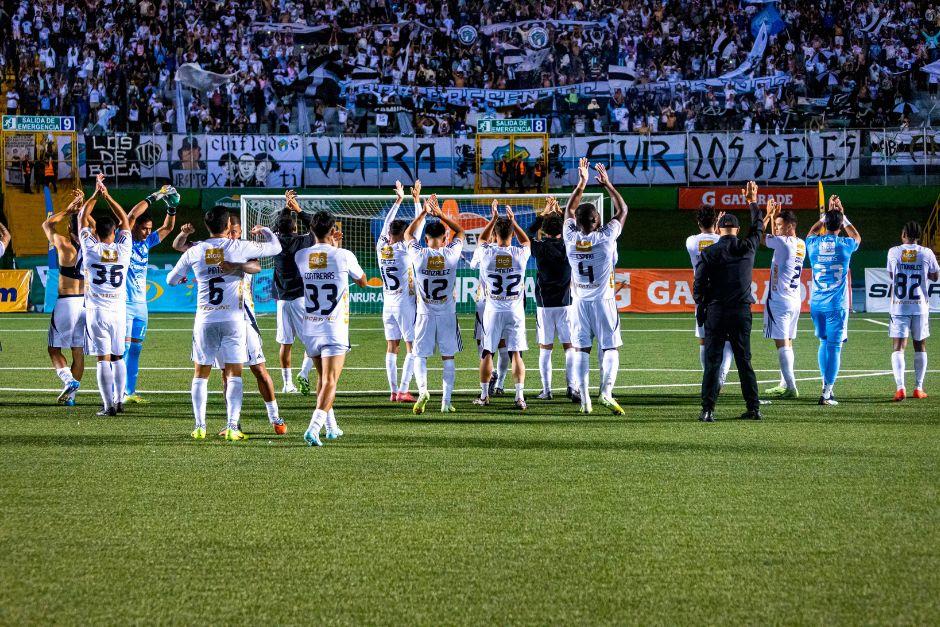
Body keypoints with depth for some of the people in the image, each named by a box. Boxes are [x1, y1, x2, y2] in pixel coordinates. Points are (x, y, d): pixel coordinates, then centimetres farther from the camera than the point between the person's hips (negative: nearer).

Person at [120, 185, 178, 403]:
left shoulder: (146, 243, 11)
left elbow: (168, 227, 18)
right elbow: (132, 215, -20)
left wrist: (171, 207, 2)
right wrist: (154, 197, -17)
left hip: (141, 304, 7)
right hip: (124, 303, -7)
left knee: (135, 348, 9)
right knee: (124, 346, -11)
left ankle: (130, 391, 13)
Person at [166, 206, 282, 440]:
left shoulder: (195, 252, 3)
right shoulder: (240, 247, -3)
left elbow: (171, 279, 16)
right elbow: (275, 247, 9)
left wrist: (182, 279, 39)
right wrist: (263, 230, 29)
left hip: (205, 320, 2)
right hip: (233, 318, -2)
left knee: (200, 375, 11)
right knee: (234, 374, 2)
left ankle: (199, 427, 8)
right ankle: (232, 427, -6)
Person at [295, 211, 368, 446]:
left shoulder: (300, 256, 0)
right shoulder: (343, 256, -9)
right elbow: (362, 281, 10)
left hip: (309, 329, 4)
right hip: (334, 330, -4)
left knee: (322, 377, 22)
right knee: (330, 381, -8)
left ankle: (331, 427, 30)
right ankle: (314, 427, -25)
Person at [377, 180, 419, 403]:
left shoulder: (381, 247, 0)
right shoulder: (403, 249, -13)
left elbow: (387, 224, 15)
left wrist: (398, 200, 22)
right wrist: (416, 200, 1)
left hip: (388, 304, 6)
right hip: (405, 304, -6)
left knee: (391, 348, 7)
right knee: (412, 347, -1)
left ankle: (393, 391, 4)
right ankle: (403, 390, -8)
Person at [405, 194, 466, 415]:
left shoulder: (418, 255, -12)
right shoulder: (451, 254, -10)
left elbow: (408, 234, 9)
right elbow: (460, 232, 9)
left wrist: (424, 212, 11)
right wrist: (440, 214, 7)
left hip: (425, 313, -1)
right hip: (447, 313, 1)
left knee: (420, 355, 6)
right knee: (448, 357, 8)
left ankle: (422, 389, -19)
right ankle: (446, 401, 7)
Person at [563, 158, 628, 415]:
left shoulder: (571, 238, -6)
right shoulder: (606, 237, -14)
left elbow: (569, 210, 13)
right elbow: (622, 210, 1)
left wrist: (581, 183, 15)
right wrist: (607, 184, 7)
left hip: (580, 303, 3)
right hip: (603, 302, -3)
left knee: (582, 351, 5)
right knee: (611, 349, 1)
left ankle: (584, 400, 1)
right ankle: (606, 391, -18)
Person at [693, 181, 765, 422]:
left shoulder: (709, 253, -4)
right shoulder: (746, 248, 2)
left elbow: (698, 285, -5)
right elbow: (758, 227, 22)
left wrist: (701, 306, 12)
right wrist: (753, 202, 35)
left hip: (716, 312, -2)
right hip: (742, 311, 2)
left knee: (712, 362, -2)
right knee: (744, 361, 8)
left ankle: (708, 409, -7)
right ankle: (753, 408, 8)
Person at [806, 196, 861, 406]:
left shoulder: (813, 244, -1)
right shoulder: (845, 245, -6)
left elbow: (811, 232, 26)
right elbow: (857, 237, 20)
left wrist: (826, 214, 30)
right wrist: (842, 216, 26)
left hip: (816, 304, 3)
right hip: (837, 305, -3)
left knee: (824, 343, 19)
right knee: (834, 347, -3)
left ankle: (827, 386, 24)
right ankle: (827, 392, -10)